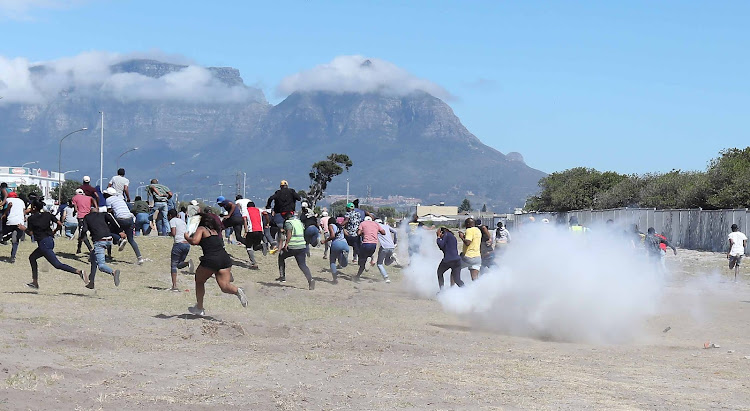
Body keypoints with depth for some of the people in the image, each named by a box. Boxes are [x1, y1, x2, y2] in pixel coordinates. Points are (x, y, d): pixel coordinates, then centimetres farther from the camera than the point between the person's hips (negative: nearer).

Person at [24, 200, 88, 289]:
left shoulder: (31, 218, -3)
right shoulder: (47, 215, 10)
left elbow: (31, 233, 0)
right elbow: (60, 225, 3)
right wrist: (53, 231, 19)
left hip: (43, 243, -8)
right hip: (50, 240, 8)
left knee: (57, 264, -13)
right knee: (32, 257, 24)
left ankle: (79, 272, -30)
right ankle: (35, 282, 24)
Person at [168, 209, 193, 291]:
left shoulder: (172, 221, 2)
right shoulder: (182, 221, 24)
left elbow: (173, 233, -10)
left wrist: (169, 233, 10)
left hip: (179, 243, -7)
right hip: (187, 244, 7)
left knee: (173, 265, 1)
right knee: (179, 265, 16)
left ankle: (174, 286, -7)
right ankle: (188, 263, -16)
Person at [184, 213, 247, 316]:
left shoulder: (201, 229, 3)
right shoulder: (215, 231, 23)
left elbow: (194, 241, -13)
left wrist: (187, 237, 9)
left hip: (211, 260, -5)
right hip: (225, 258, 5)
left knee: (199, 281, 19)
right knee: (224, 286, -1)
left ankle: (199, 308, 23)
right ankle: (237, 291, -33)